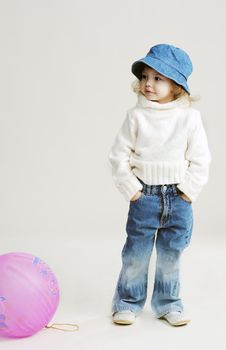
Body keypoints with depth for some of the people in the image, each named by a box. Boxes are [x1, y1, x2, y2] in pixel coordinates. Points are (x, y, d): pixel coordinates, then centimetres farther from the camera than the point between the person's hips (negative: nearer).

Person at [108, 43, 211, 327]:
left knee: (171, 254, 11)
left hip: (178, 197, 1)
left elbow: (200, 158, 1)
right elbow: (119, 154, -2)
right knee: (136, 252, 6)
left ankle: (168, 304, 28)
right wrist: (130, 188, -7)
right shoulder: (136, 115, -5)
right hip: (144, 195, -1)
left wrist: (189, 189, -5)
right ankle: (127, 303, 22)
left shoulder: (190, 117, -4)